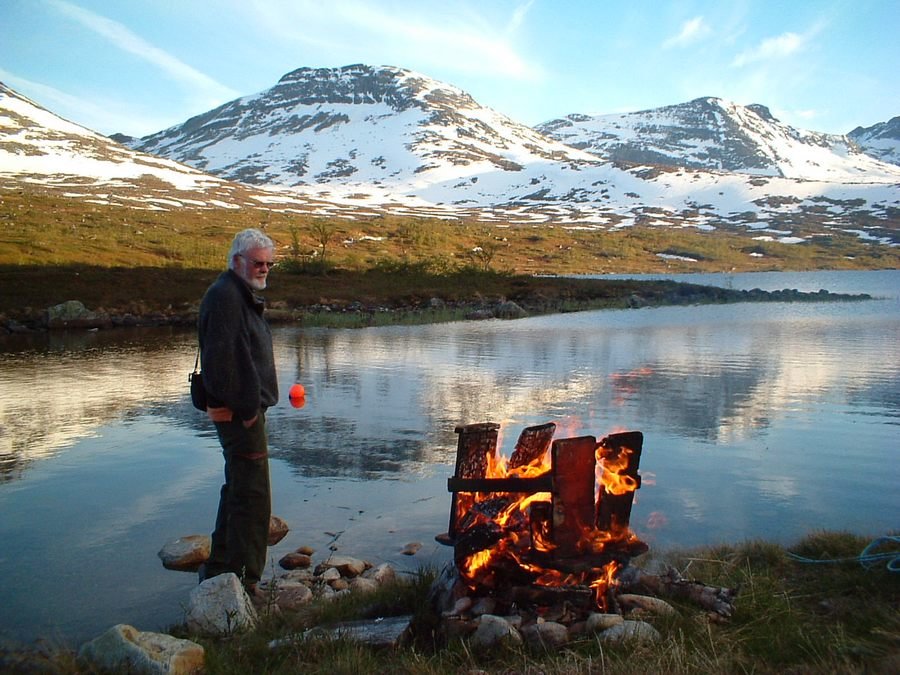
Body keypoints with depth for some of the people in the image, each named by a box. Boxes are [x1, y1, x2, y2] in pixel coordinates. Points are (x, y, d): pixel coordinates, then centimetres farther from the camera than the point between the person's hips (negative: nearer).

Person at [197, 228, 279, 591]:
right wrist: (245, 408, -22)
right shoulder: (225, 296, -17)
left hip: (245, 409, 11)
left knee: (238, 490, 20)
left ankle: (220, 569, 32)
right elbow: (222, 360, -26)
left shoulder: (242, 296, 17)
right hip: (240, 412, -11)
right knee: (253, 496, -5)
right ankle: (245, 579, 4)